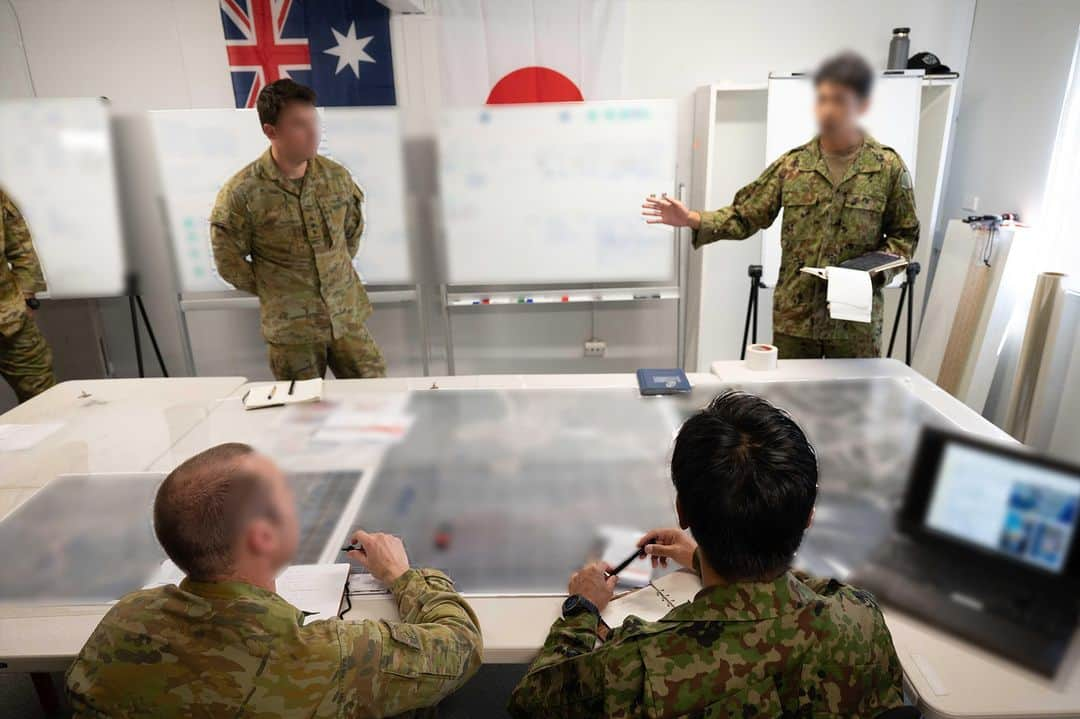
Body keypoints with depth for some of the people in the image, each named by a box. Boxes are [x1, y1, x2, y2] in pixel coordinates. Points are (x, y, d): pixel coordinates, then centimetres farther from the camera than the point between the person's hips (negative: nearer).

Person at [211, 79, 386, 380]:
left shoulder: (336, 176, -1)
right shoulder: (241, 193, -13)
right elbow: (229, 263, -4)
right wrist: (277, 293, 1)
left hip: (348, 318, 3)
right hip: (291, 329, -3)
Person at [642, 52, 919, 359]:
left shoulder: (889, 167, -2)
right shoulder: (791, 165, 1)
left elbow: (904, 235, 5)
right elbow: (745, 216, 1)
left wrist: (877, 268, -14)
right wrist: (692, 219, -12)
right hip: (793, 317, 1)